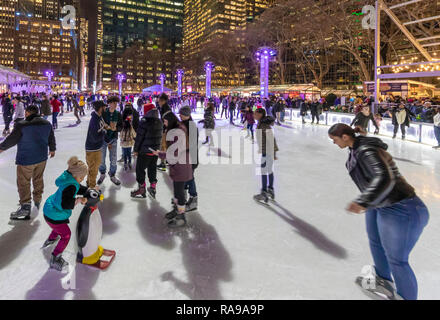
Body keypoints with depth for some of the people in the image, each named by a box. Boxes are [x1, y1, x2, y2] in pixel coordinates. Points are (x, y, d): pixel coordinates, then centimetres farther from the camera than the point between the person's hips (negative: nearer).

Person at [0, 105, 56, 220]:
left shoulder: (22, 125, -19)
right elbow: (51, 138, 11)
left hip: (26, 160, -6)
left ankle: (25, 206, 7)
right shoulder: (47, 123, -2)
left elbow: (12, 139, -10)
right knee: (38, 180, 19)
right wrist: (52, 149, 28)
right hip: (42, 158, 6)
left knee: (23, 182, 5)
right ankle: (37, 201, 31)